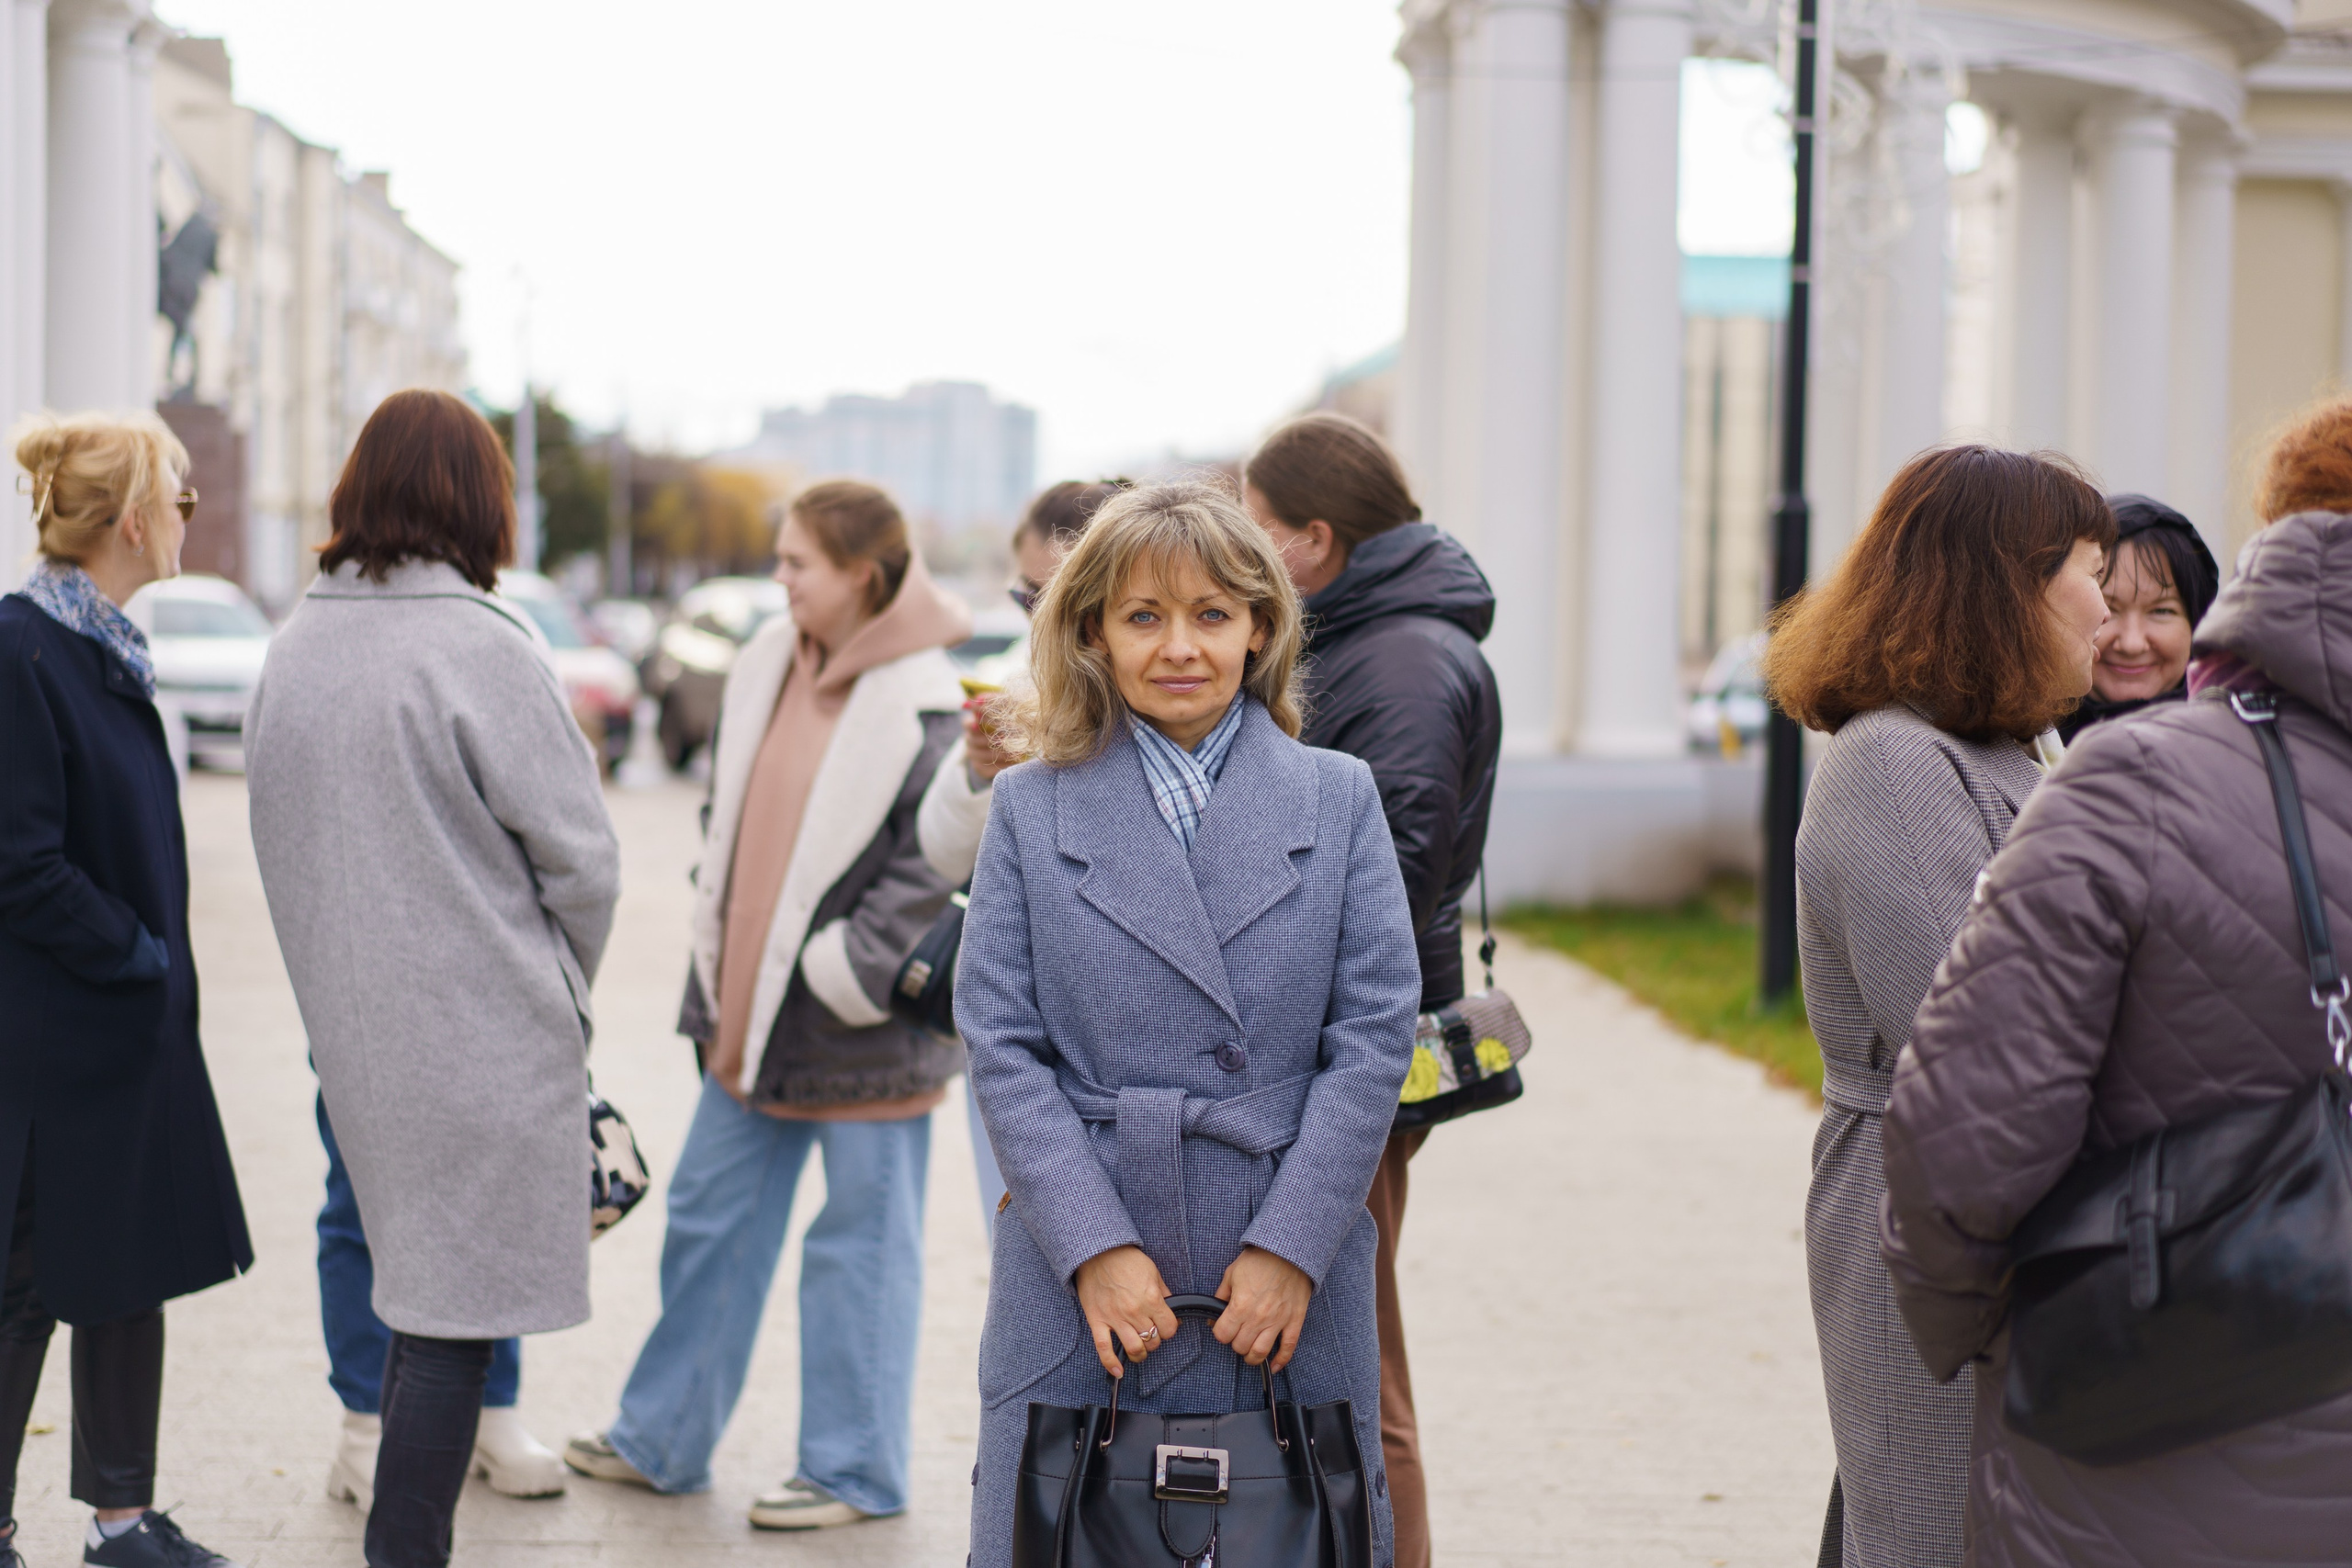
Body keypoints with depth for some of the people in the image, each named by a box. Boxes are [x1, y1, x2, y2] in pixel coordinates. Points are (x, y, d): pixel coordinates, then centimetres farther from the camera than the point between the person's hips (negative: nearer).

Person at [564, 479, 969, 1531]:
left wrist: (844, 973, -19)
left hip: (862, 1035, -8)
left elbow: (935, 870, -18)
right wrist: (717, 955, 11)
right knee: (711, 1219, 16)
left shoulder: (924, 708, -16)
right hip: (751, 1011, 8)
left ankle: (855, 1471, 17)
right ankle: (660, 1439, 29)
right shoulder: (765, 670, 7)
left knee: (861, 1242, 4)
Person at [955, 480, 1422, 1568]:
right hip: (1079, 1280, 0)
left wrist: (1292, 1246, -8)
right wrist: (1096, 1247, -10)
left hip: (1293, 1284, 1)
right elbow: (1002, 1046, -1)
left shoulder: (1339, 800, 7)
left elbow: (1376, 1036, 0)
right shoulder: (1031, 809, 5)